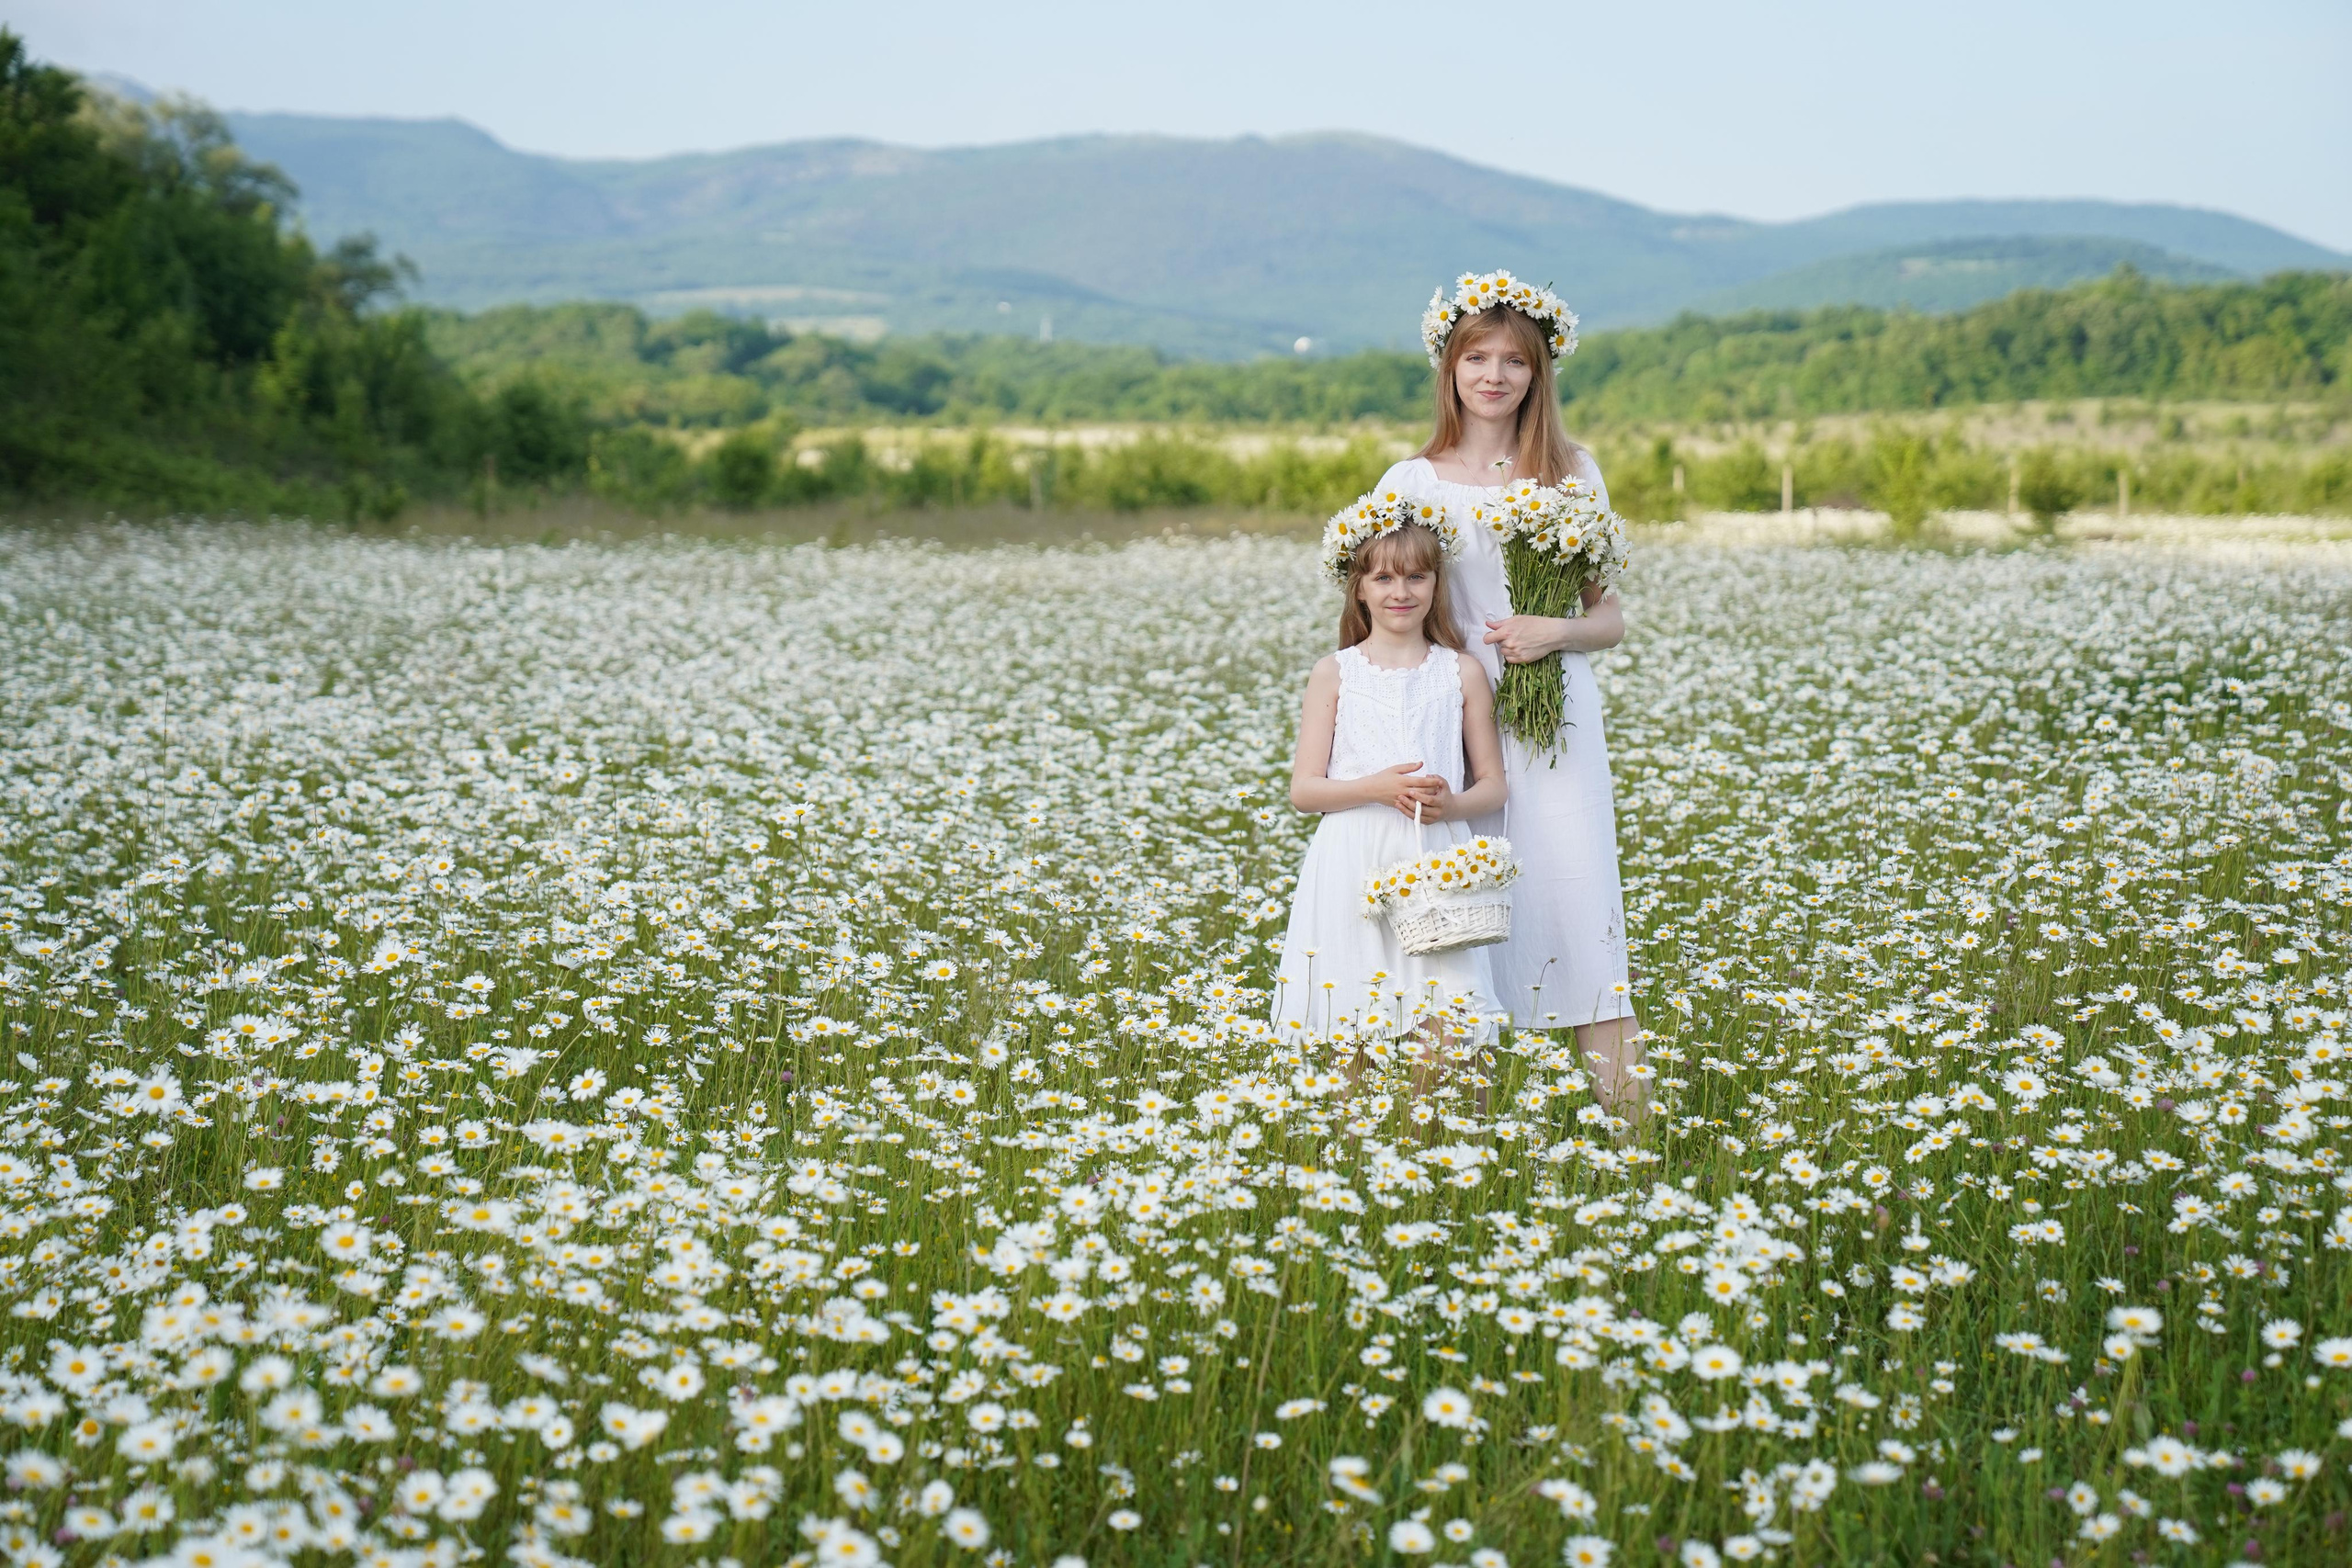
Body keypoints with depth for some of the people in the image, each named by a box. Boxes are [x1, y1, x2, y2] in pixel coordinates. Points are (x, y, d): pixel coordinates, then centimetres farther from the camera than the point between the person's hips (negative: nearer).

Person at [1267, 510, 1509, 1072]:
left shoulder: (1463, 672, 8)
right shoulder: (1334, 672, 5)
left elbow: (1493, 786, 10)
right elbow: (1303, 788, 1)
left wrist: (1451, 803, -12)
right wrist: (1377, 787, -15)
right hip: (1354, 872, -1)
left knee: (1442, 1030, -7)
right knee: (1352, 1035, 0)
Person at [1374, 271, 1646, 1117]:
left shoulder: (1572, 473, 8)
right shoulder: (1411, 482, 6)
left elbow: (1610, 618, 11)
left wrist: (1554, 631, -12)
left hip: (1556, 727, 0)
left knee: (1585, 916, -8)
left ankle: (1636, 1125, -7)